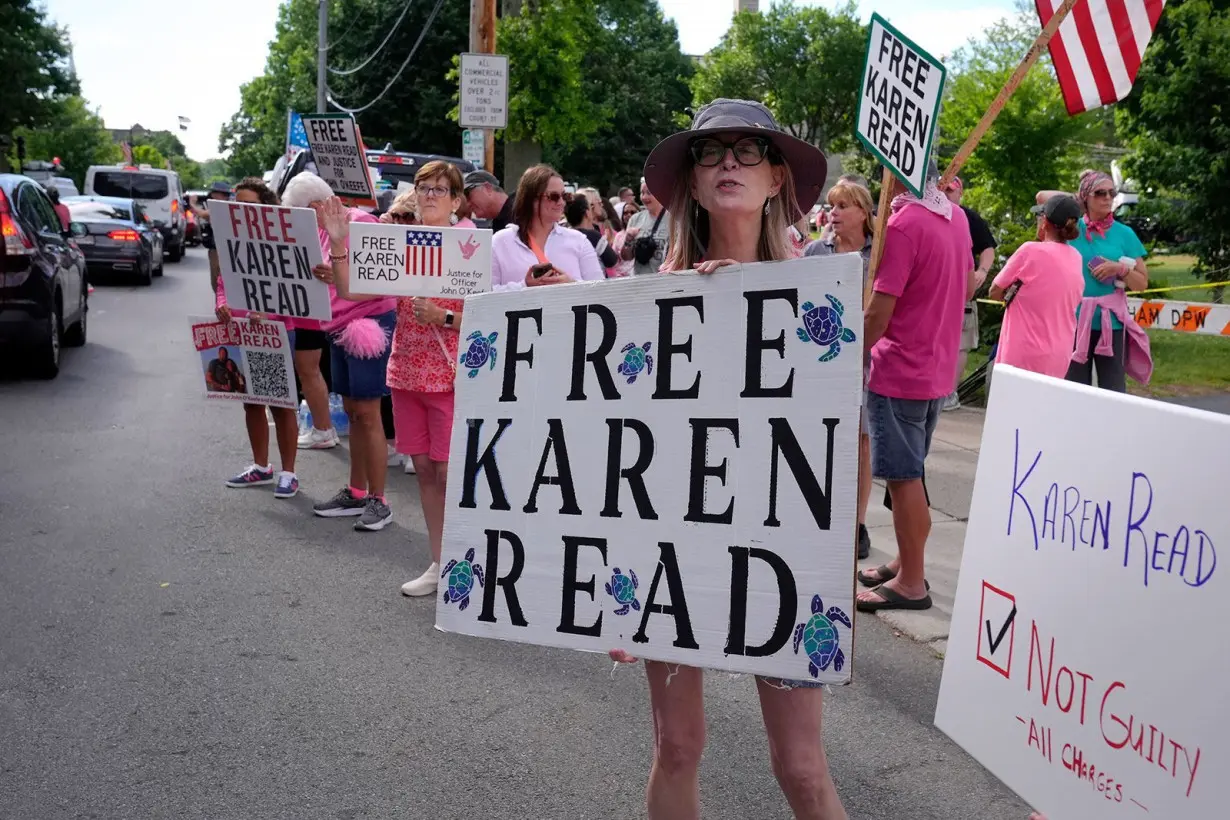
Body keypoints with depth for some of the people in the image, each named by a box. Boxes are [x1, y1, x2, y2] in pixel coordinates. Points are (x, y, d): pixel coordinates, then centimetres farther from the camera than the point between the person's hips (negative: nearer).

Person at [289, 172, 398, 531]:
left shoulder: (360, 224, -13)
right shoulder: (322, 230, 12)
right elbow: (320, 282, 15)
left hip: (370, 323, -8)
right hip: (339, 326, 8)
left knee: (367, 413, -7)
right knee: (352, 411, 13)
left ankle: (378, 501, -1)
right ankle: (356, 493, 21)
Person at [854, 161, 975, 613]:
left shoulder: (902, 225, -20)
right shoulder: (956, 217, 7)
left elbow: (878, 313, -21)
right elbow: (968, 287, 20)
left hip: (898, 372, -9)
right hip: (937, 369, 9)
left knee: (903, 478, 0)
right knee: (911, 474, 18)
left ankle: (911, 584, 8)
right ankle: (906, 564, 29)